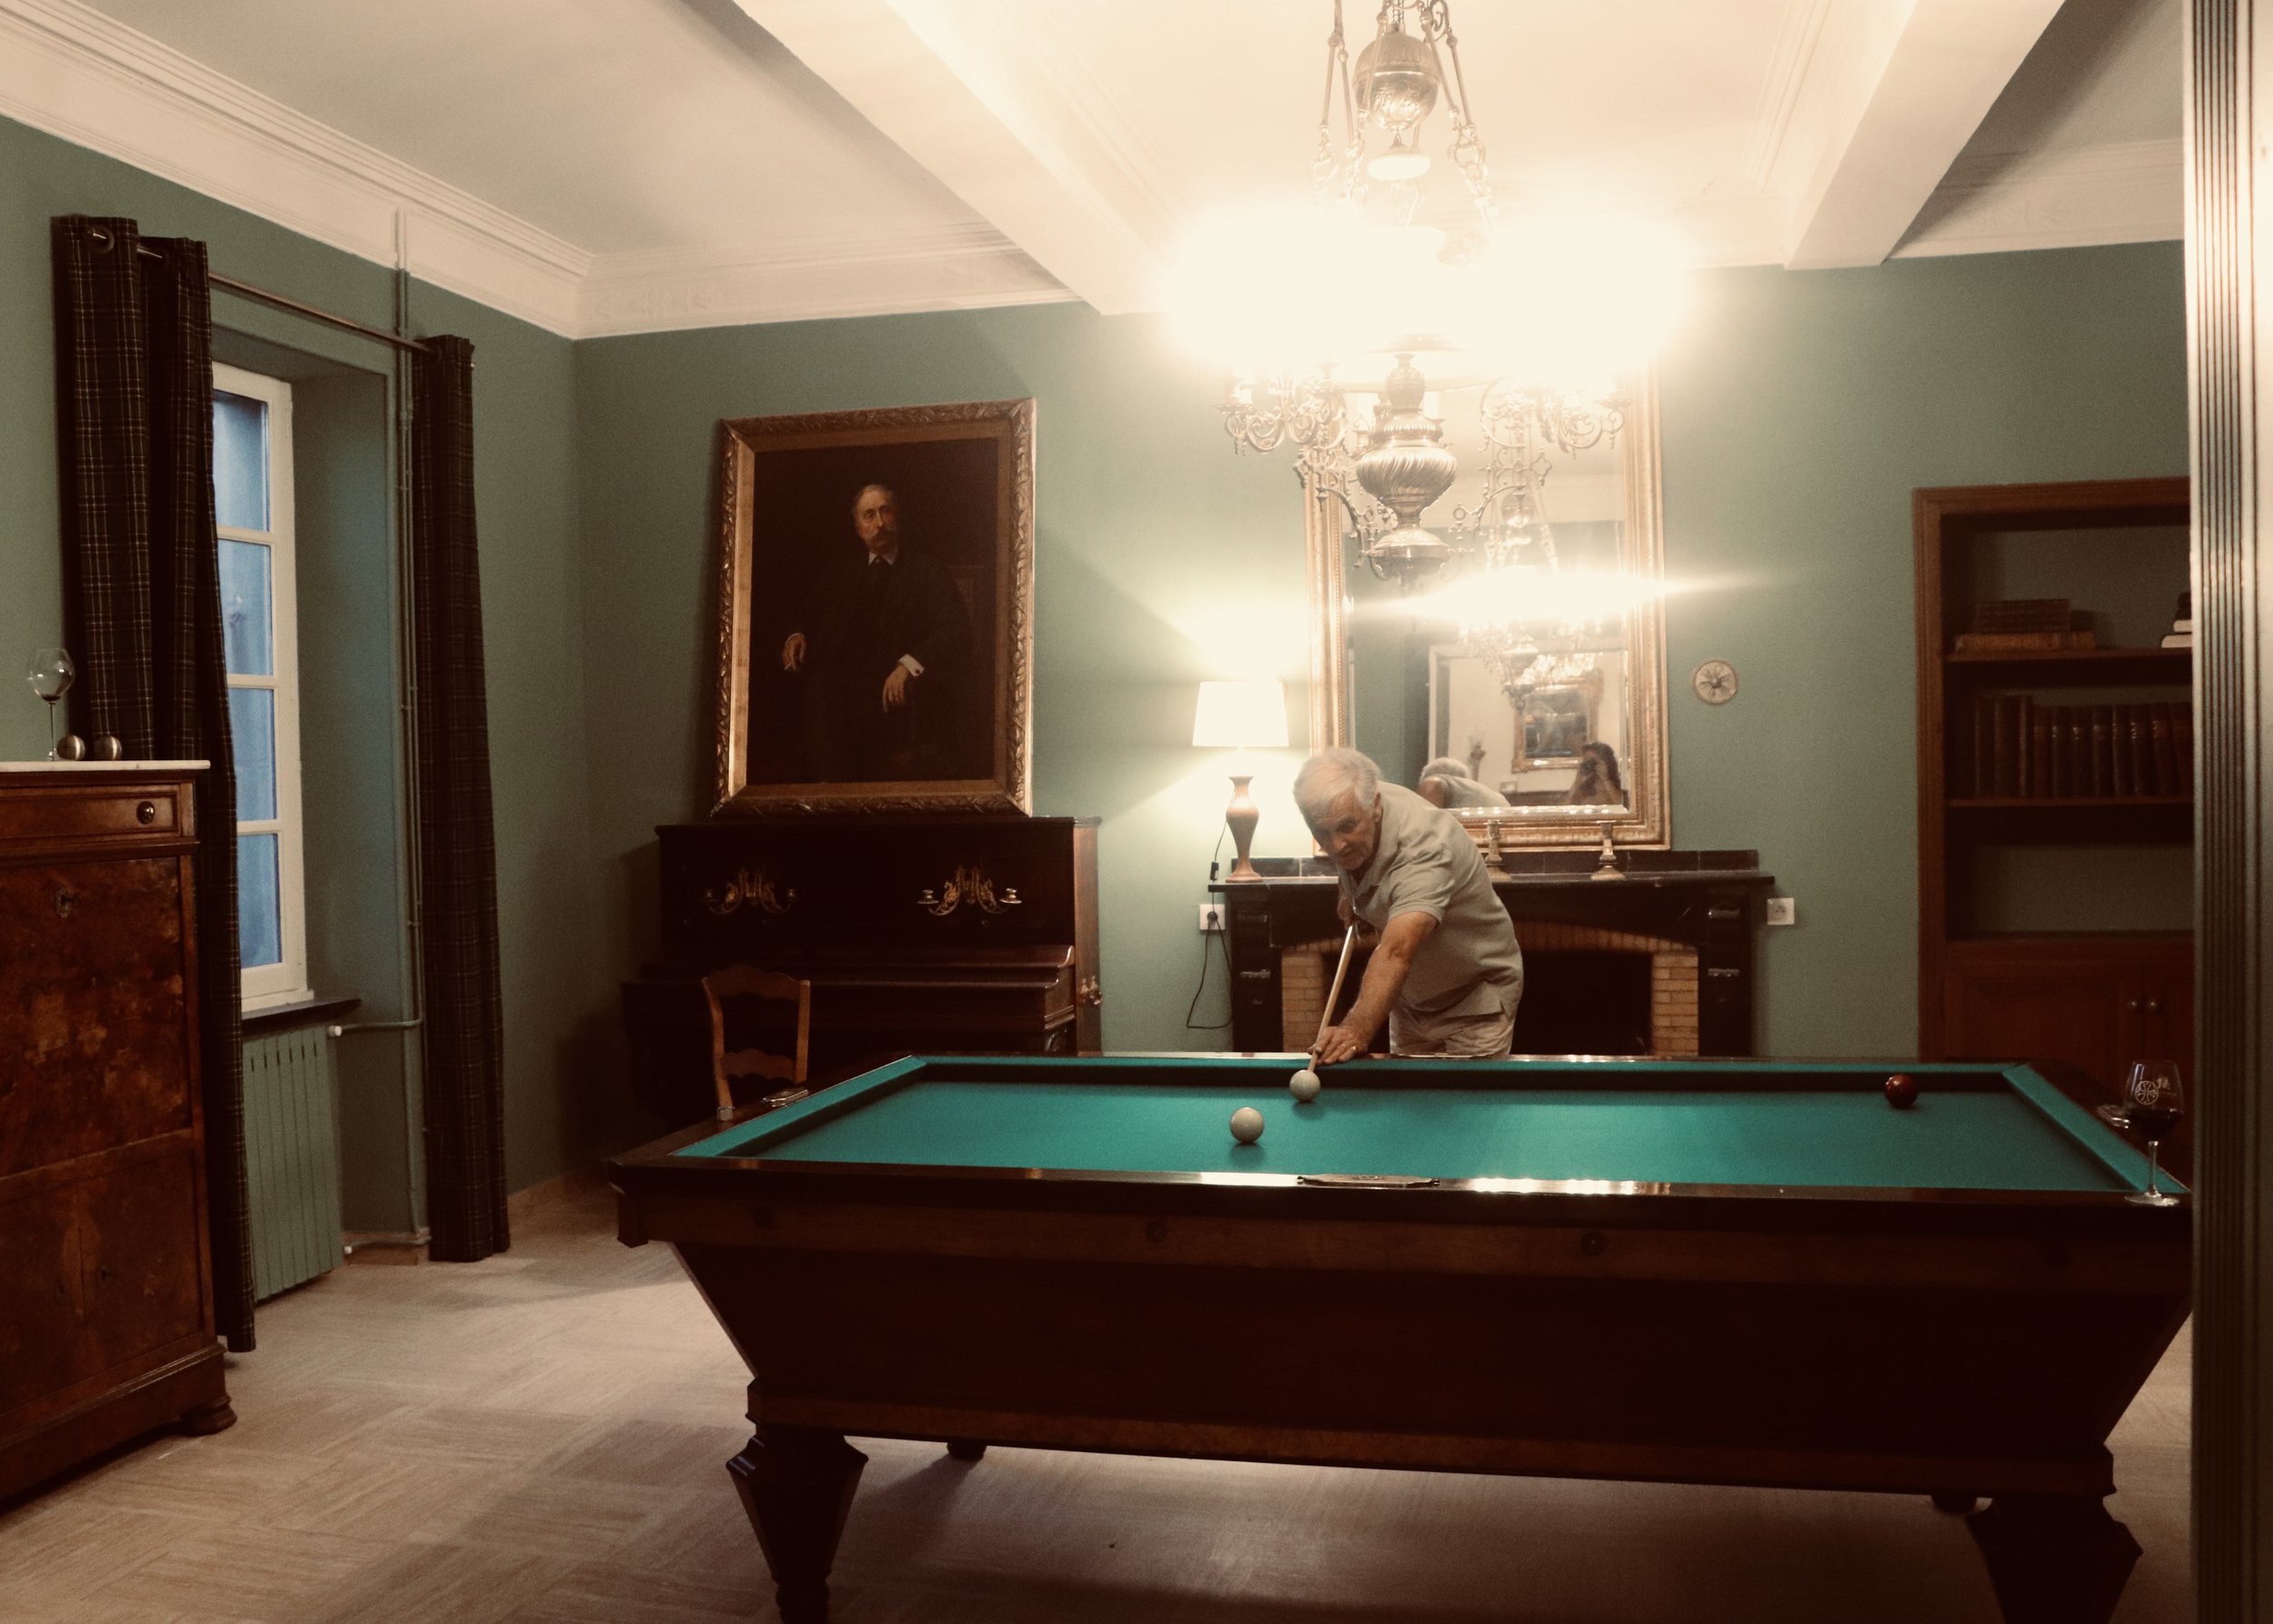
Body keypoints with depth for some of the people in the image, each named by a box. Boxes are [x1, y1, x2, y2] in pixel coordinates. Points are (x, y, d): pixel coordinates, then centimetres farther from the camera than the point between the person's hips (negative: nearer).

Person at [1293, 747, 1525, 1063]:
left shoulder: (1423, 847, -38)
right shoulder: (1348, 806, -16)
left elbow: (1396, 951, -55)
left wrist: (1358, 1028, -68)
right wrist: (1350, 890, 2)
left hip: (1476, 999, -7)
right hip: (1410, 996, 7)